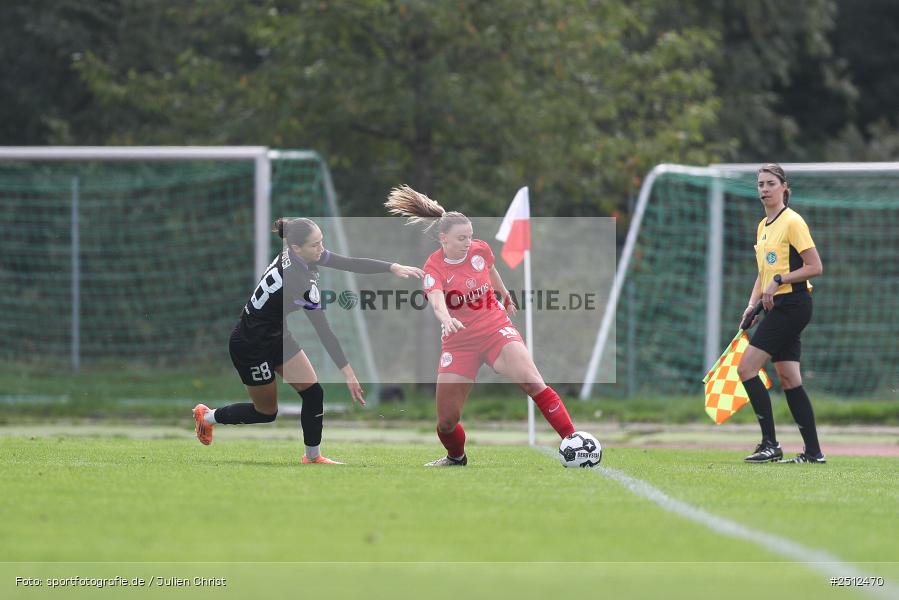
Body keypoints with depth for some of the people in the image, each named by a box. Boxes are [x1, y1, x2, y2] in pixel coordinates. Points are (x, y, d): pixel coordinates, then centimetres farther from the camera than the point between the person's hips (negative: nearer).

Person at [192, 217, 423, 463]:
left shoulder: (296, 255, -11)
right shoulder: (296, 280, -34)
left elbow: (352, 264, -5)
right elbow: (323, 330, -32)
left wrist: (394, 267, -13)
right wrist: (347, 372, -30)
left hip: (276, 337, 8)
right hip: (251, 347, -8)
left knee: (313, 392, 0)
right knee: (266, 412, 8)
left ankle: (313, 456, 11)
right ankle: (208, 416, 28)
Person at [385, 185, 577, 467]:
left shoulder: (480, 250, -3)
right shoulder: (434, 267, -13)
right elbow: (436, 300, -33)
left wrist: (504, 294, 39)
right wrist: (446, 319, -56)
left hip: (496, 330, 1)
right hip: (459, 342, -1)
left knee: (531, 380, -26)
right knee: (446, 420, 0)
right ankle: (456, 458, 34)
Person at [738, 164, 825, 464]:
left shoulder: (793, 222, -10)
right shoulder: (763, 226, 16)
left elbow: (815, 267, -14)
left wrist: (779, 280, -18)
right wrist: (753, 304, 10)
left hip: (793, 303, -9)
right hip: (778, 308, 9)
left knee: (746, 369, -13)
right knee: (789, 380, 6)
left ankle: (770, 444, -12)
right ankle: (813, 451, 8)